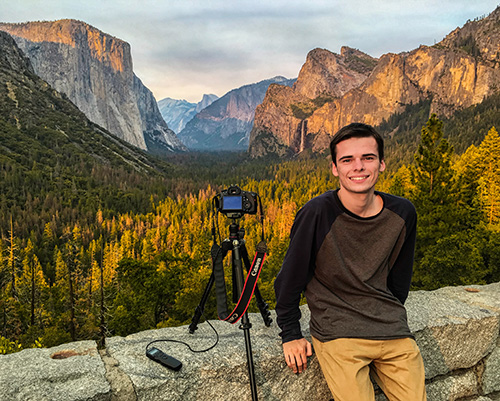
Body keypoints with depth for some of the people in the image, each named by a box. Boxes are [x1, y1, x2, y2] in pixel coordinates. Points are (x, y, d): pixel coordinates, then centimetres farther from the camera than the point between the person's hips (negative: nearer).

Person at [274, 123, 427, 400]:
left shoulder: (403, 213, -2)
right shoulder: (317, 213, -17)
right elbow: (291, 276, -6)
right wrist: (291, 334, -1)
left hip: (392, 332, 4)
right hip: (337, 331, -4)